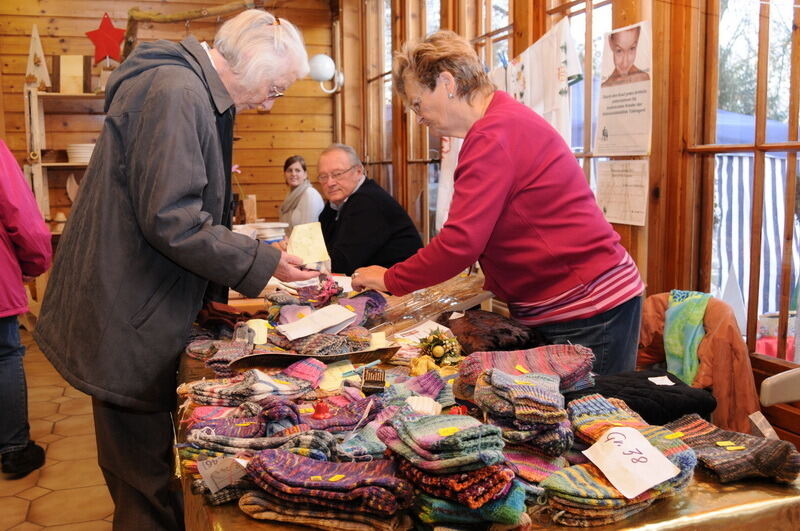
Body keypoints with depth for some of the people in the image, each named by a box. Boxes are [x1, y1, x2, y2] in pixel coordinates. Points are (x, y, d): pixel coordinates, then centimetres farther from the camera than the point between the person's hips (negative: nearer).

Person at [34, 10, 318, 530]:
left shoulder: (197, 94, 13)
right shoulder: (176, 93, -20)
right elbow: (172, 221, -26)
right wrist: (263, 262, -17)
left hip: (146, 308, 10)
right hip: (127, 322, -10)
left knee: (142, 466, 21)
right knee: (146, 485, 3)